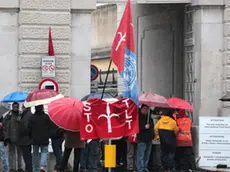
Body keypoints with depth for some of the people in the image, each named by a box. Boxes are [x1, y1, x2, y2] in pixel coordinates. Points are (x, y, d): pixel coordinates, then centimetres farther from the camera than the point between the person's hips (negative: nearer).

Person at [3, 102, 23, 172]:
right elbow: (5, 127, -4)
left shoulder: (21, 116, 6)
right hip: (11, 139, -3)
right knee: (12, 153, 0)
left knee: (20, 153, 9)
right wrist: (6, 137, -10)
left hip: (20, 138, 3)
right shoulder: (8, 116, -3)